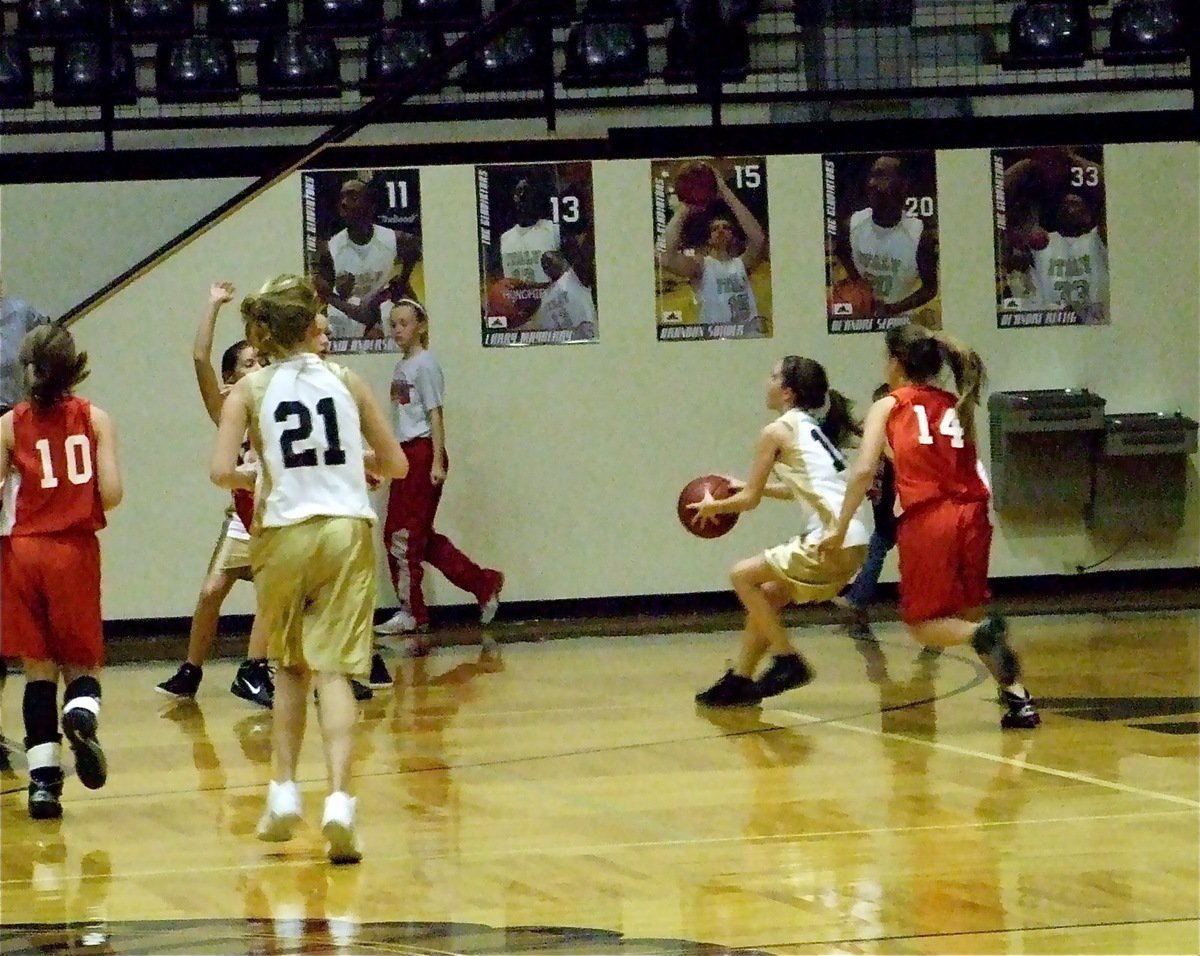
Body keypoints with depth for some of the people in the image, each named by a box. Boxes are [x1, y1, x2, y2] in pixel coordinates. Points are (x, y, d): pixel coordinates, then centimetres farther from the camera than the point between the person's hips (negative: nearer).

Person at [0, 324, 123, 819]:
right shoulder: (94, 419, 0)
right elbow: (111, 494, -7)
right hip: (75, 551, 0)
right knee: (81, 663, 11)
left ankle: (43, 778, -3)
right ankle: (82, 714, -23)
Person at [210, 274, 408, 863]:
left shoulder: (250, 391, 1)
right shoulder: (346, 382, 6)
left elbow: (221, 471, -10)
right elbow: (395, 465, 10)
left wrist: (247, 478, 11)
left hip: (285, 532, 0)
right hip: (349, 530, 0)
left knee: (289, 666, 19)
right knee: (334, 669, -4)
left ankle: (284, 791, 15)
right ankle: (339, 800, -18)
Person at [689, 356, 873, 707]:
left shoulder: (777, 431, -4)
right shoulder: (812, 428, 20)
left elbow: (750, 499, -1)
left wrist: (713, 506, 17)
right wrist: (745, 486, 38)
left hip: (833, 542, -9)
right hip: (854, 543, 9)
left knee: (743, 575, 5)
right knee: (766, 595, 19)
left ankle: (788, 661, 1)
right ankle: (739, 680, 22)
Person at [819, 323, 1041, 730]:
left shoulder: (888, 407, 8)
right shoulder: (957, 406, 21)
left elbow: (863, 471, -4)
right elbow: (971, 468, 16)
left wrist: (840, 529, 0)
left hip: (927, 518, -4)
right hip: (971, 514, 5)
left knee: (923, 624, 7)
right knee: (969, 614, 18)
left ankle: (984, 634, -23)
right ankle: (1018, 699, 3)